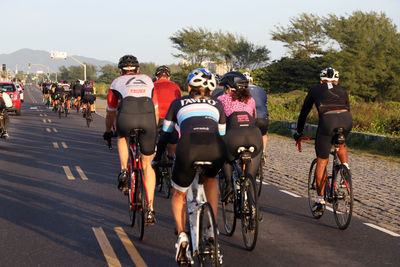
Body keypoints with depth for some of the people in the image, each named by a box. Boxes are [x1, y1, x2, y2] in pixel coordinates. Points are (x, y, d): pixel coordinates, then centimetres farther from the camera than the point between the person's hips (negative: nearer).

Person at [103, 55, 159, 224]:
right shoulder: (147, 80, 35)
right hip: (148, 117, 1)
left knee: (122, 137, 37)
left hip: (127, 116, -1)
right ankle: (150, 210, 13)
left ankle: (124, 172, 15)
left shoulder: (116, 82, 30)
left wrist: (108, 132, 57)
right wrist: (153, 131, 56)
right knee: (148, 164, 16)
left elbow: (110, 113, 40)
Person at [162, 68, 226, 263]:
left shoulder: (178, 103, 30)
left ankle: (182, 236, 3)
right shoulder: (216, 104, 33)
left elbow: (166, 134, 35)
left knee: (179, 195, 24)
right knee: (211, 179, 36)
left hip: (188, 146, -1)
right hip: (215, 148, 1)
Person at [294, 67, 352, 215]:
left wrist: (299, 132, 42)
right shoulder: (343, 91, 30)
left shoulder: (315, 90, 27)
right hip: (347, 119, 2)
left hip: (327, 120, -2)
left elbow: (304, 112, 32)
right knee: (340, 143, 38)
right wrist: (343, 130, 49)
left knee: (322, 162, 10)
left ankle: (320, 201, 13)